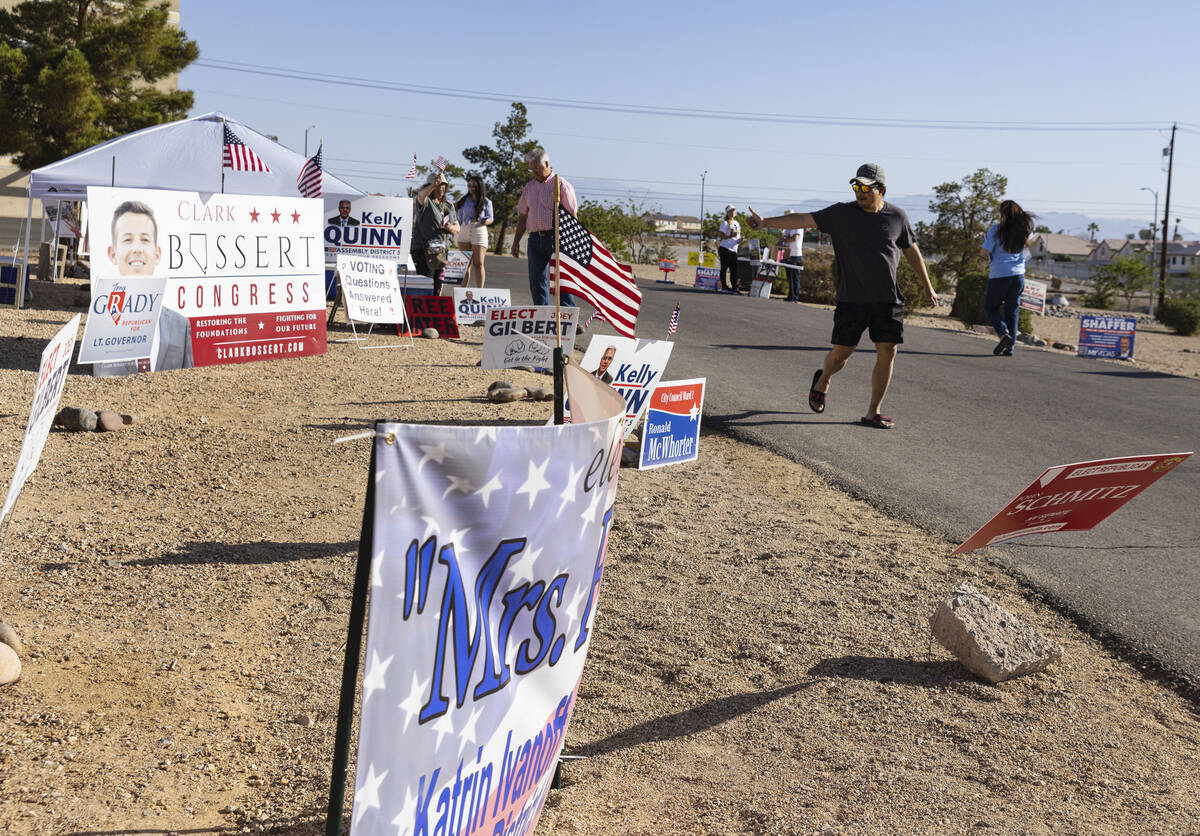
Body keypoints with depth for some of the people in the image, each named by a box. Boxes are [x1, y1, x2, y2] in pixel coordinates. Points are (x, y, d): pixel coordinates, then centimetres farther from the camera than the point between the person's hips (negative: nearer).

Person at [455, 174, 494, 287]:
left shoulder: (486, 202, 3)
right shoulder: (464, 200, 11)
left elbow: (490, 219, 3)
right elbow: (459, 217, 17)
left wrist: (485, 221, -17)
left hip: (479, 231, -3)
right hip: (464, 231, 3)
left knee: (478, 264, -7)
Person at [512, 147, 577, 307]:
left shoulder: (561, 184, 0)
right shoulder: (529, 187, 17)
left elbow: (572, 214, -4)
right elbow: (523, 216, 20)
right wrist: (516, 241, 14)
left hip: (556, 238, -6)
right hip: (535, 239, 6)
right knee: (536, 281, 5)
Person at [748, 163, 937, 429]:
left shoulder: (897, 216, 6)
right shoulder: (841, 214, 0)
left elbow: (911, 251, 16)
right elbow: (804, 219, -7)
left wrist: (928, 287, 18)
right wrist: (765, 222, -17)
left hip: (888, 300, 2)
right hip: (852, 298, -2)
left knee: (887, 353, -3)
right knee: (841, 352, 1)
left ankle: (873, 412, 8)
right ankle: (823, 380, 36)